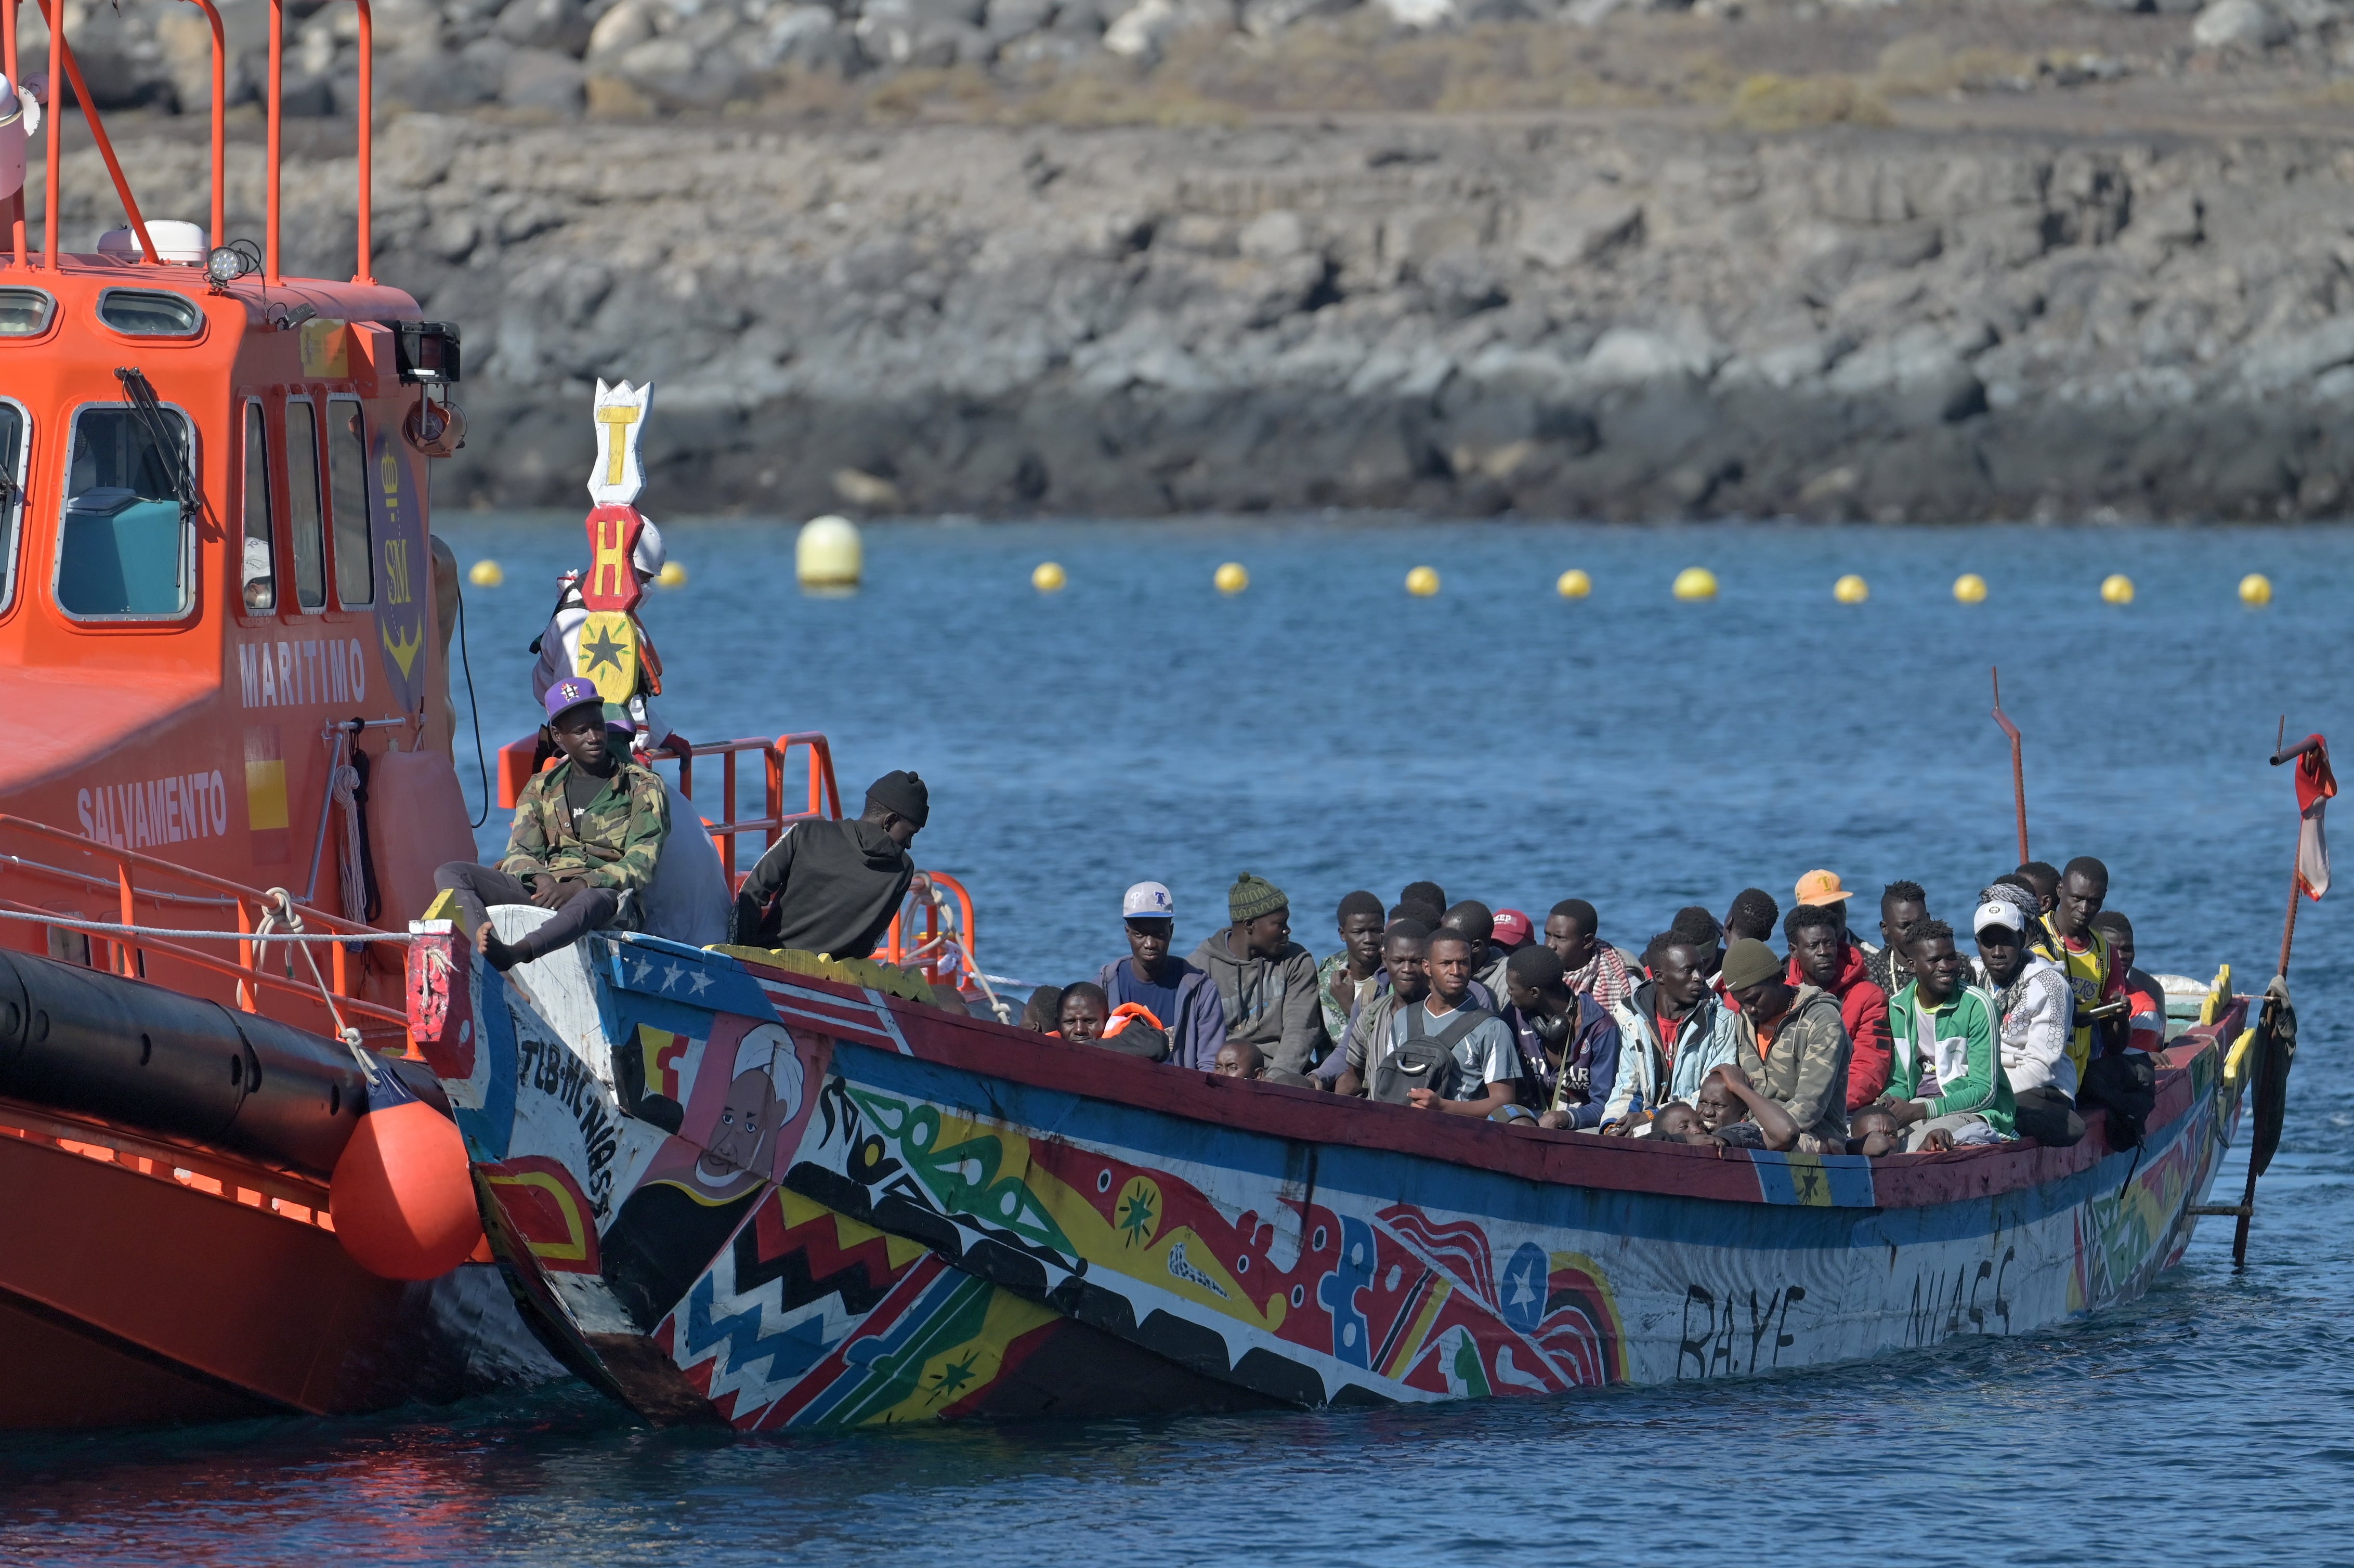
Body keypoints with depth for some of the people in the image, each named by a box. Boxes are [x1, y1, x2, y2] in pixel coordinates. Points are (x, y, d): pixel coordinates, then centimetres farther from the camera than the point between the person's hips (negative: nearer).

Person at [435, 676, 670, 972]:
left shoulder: (643, 787, 9)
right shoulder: (541, 789, 21)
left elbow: (641, 866, -3)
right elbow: (519, 854, 11)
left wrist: (580, 887, -21)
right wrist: (541, 879, -15)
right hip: (543, 893, 4)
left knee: (596, 900, -42)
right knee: (451, 875, -16)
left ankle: (511, 955, -69)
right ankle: (488, 948, -49)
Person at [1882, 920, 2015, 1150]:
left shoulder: (1977, 1006, -10)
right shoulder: (1898, 1008, 7)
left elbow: (1985, 1092, -12)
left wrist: (1921, 1110, -22)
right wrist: (1890, 1104, -11)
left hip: (1975, 1114, -5)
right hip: (1918, 1108, 5)